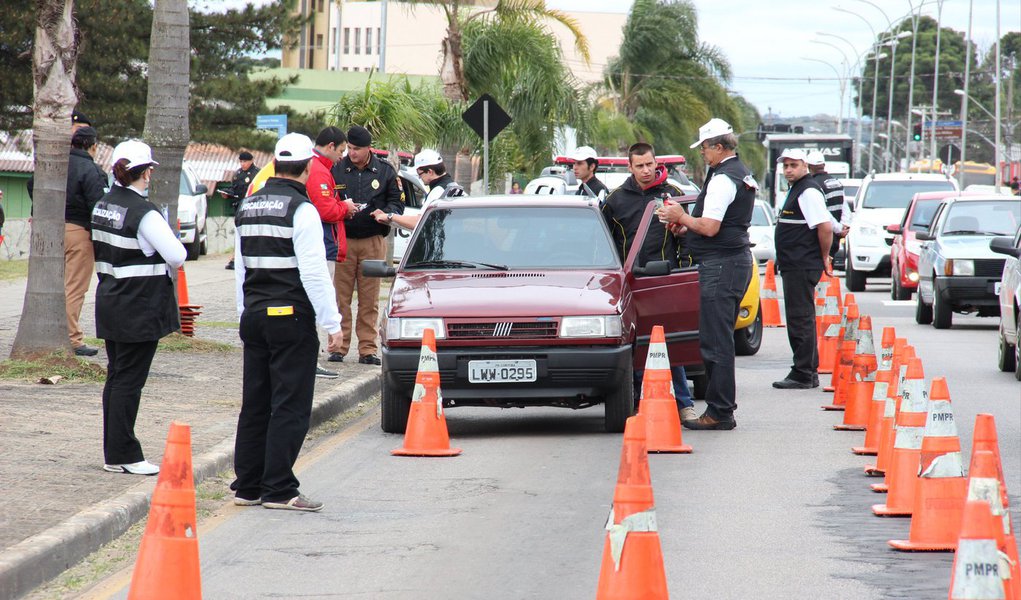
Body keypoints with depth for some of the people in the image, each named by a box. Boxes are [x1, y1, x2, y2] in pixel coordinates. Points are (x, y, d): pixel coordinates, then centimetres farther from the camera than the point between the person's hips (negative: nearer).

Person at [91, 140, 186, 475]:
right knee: (129, 380, -2)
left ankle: (113, 453, 18)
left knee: (116, 376, 14)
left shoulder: (102, 207, 7)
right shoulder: (144, 213, -18)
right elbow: (178, 257, -19)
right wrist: (163, 269, 3)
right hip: (141, 307, -8)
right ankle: (124, 455, 2)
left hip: (110, 303, 8)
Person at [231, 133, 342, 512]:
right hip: (292, 317, -7)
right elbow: (314, 272, -16)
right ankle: (279, 489, -6)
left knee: (254, 405, 12)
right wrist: (332, 324, -12)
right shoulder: (301, 210, -12)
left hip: (254, 317, 7)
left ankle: (246, 486, 15)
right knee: (290, 406, -4)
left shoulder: (248, 207, 12)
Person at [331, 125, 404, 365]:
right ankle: (339, 345, 4)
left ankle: (367, 348, 6)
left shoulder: (385, 172, 7)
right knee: (341, 296, -1)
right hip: (343, 239, -1)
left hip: (373, 241, 1)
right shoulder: (337, 170, 4)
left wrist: (386, 213, -11)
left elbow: (397, 203, 10)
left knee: (370, 298, 2)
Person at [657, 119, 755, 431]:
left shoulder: (723, 179, -16)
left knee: (715, 342, -8)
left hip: (721, 265, -11)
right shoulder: (742, 174, 17)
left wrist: (681, 217, -5)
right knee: (719, 340, 14)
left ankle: (719, 413, -7)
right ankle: (722, 408, 17)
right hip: (738, 258, 11)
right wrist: (687, 226, 15)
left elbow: (710, 228, -21)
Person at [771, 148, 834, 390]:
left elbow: (825, 226, -23)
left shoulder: (808, 191, -14)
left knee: (800, 319, -8)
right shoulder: (795, 190, 19)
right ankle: (809, 373, 20)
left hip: (803, 267, -11)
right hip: (793, 267, 11)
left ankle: (803, 374, -7)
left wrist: (824, 257, -13)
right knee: (801, 319, 14)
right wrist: (823, 257, 21)